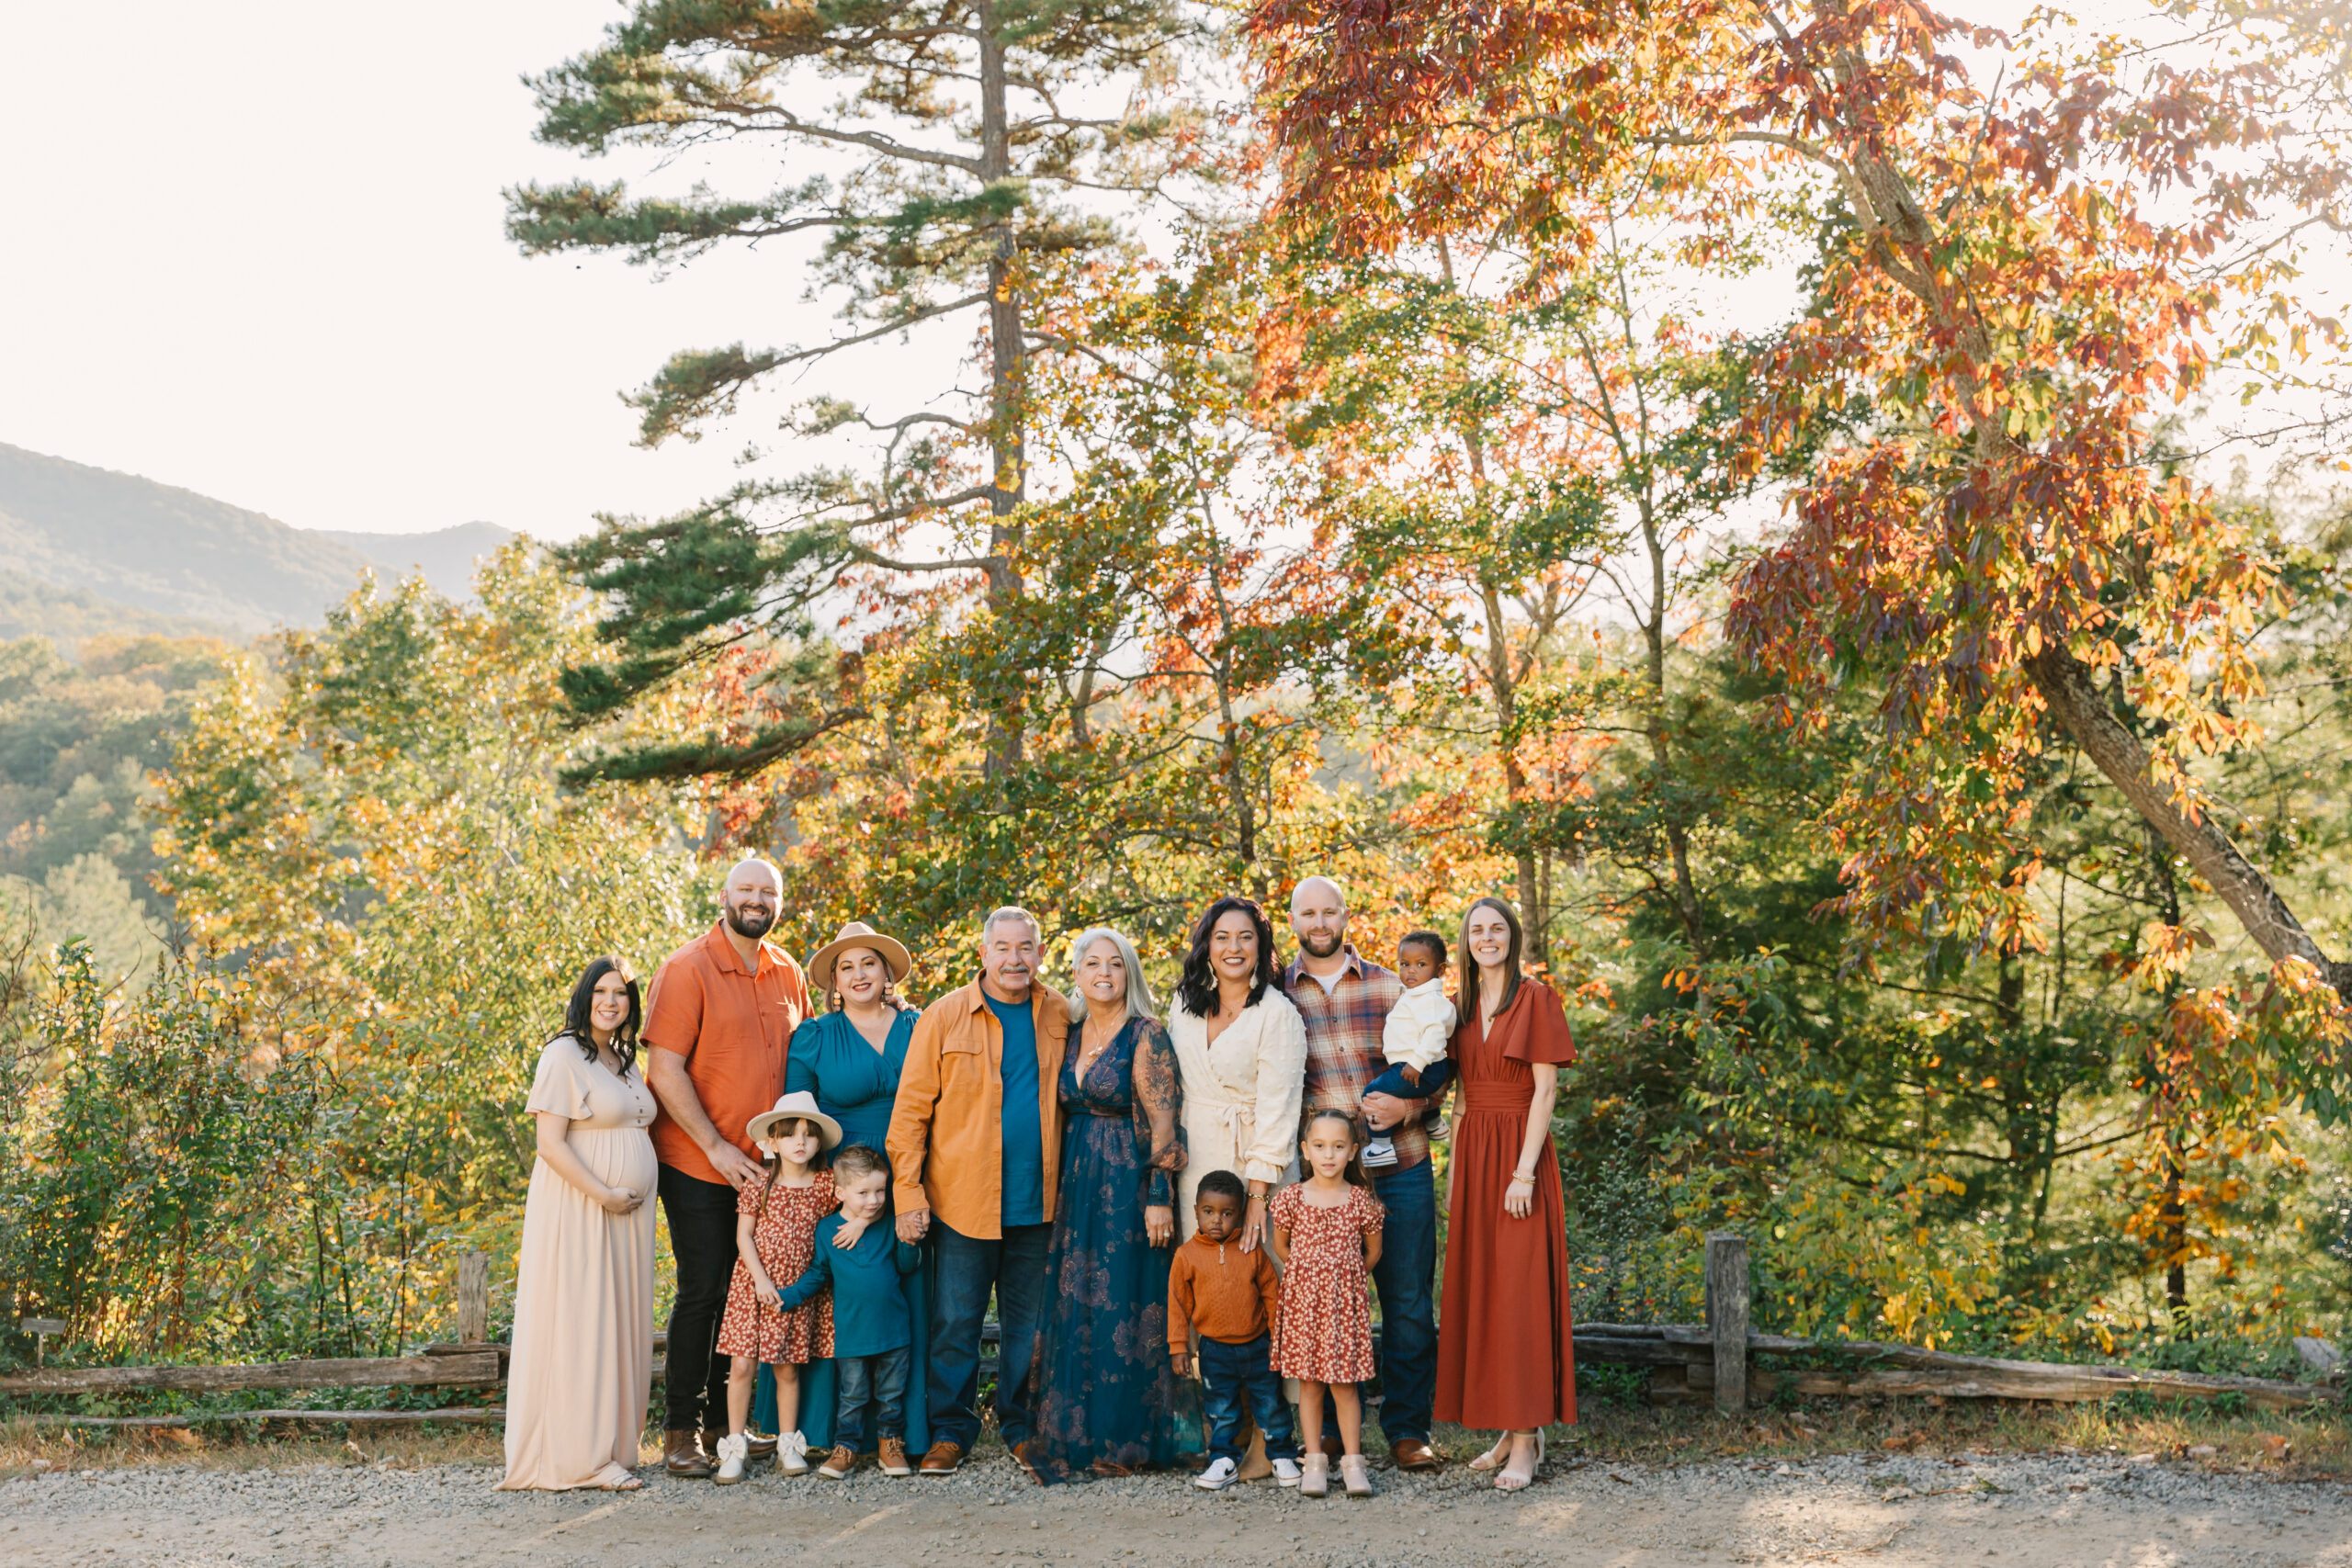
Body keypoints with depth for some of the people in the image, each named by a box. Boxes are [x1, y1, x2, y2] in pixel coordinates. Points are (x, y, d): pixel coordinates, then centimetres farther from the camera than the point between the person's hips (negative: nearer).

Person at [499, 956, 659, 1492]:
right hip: (577, 1207, -8)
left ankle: (611, 1447, 14)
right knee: (578, 1326, -5)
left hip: (626, 1213, 8)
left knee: (619, 1328, 8)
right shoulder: (565, 1055, -9)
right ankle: (580, 1456, -1)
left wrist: (634, 1197, 13)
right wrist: (603, 1195, -19)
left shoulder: (625, 1061, 17)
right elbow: (550, 1143, -15)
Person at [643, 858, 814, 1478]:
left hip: (764, 1166, 6)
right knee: (703, 1291, -4)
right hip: (697, 1164, -5)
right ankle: (680, 1430, 7)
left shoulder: (787, 973, 9)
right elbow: (665, 1070, -13)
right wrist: (716, 1147, -15)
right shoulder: (686, 969, -9)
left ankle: (721, 1420, 20)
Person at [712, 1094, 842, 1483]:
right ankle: (734, 1446, 5)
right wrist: (760, 1278, -12)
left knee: (787, 1368, 7)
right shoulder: (759, 1185, -3)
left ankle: (788, 1445, 18)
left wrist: (861, 1218, -11)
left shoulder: (826, 1185, 2)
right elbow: (744, 1236, -3)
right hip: (754, 1284, -1)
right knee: (742, 1364, -4)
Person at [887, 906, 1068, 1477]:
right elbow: (910, 1108, -3)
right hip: (963, 1198, -2)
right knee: (956, 1321, 3)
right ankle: (951, 1430, 17)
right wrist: (909, 1193, -8)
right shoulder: (944, 1017, -3)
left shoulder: (1059, 1017, 6)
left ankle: (1021, 1427, 26)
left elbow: (1071, 1100, 14)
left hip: (1038, 1201, 3)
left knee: (1028, 1321, 11)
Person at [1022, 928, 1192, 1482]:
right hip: (1074, 1184, 6)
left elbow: (1163, 1123, -12)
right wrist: (1057, 1185, 12)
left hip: (1128, 1183, -6)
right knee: (1072, 1306, 7)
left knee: (1121, 1305, -4)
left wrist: (1159, 1196, -18)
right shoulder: (1071, 1032, 11)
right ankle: (1073, 1435, 16)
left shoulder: (1147, 1035, -8)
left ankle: (1122, 1440, 4)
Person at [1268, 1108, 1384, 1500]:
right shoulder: (1290, 1198, -2)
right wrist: (1308, 1275, 9)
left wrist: (1343, 1277, 8)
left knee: (1344, 1385, 0)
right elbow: (1281, 1246, 11)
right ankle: (1315, 1463, 12)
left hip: (1346, 1302, -1)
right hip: (1302, 1299, 1)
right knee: (1309, 1383, 4)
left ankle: (1353, 1461, 9)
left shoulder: (1361, 1200, -1)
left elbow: (1373, 1251, 11)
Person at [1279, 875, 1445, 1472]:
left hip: (1400, 1163, 1)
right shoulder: (1278, 992, 5)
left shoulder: (1388, 987, 8)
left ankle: (1407, 1428, 12)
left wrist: (1405, 1106, -10)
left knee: (1409, 1304, 2)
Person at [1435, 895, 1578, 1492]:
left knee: (1519, 1291, -7)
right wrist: (1459, 1169, 9)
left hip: (1518, 1153, -6)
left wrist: (1524, 1171, -16)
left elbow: (1545, 1088, -10)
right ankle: (1510, 1428, 14)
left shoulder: (1535, 998, -5)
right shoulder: (1466, 1007, 14)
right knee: (1479, 1291, 6)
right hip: (1473, 1154, 6)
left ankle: (1526, 1439, -4)